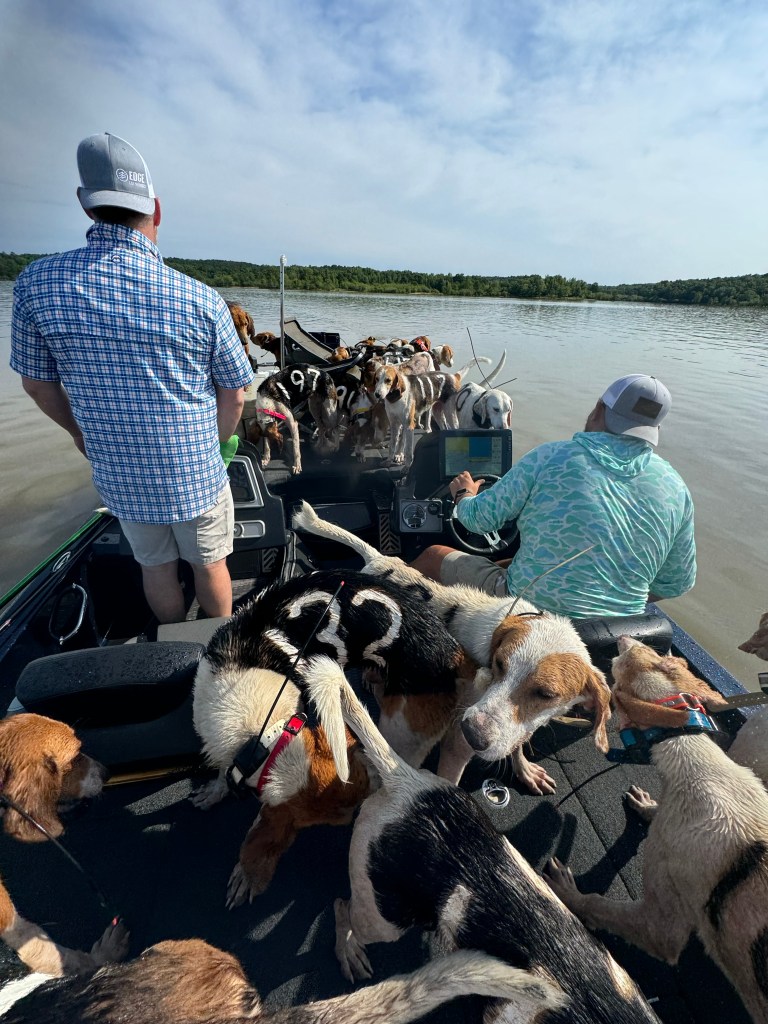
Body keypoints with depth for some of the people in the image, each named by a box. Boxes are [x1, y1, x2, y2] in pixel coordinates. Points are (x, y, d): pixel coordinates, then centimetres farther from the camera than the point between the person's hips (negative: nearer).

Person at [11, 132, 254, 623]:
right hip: (197, 478, -2)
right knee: (209, 564, 20)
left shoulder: (38, 283, -9)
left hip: (121, 480, 3)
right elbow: (235, 395, -8)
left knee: (157, 568, 24)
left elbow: (37, 382, 3)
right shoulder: (202, 300, -17)